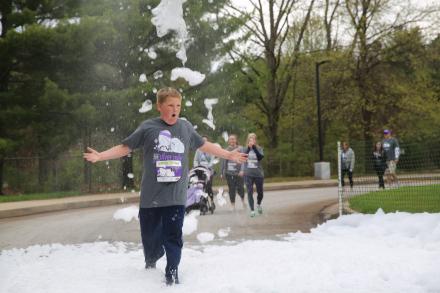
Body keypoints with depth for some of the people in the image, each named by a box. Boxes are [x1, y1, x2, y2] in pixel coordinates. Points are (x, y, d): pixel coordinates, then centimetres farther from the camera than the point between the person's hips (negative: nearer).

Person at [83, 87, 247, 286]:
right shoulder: (148, 127, -3)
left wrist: (229, 155, 22)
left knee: (173, 236, -2)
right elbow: (125, 147, 2)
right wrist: (100, 156, -9)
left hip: (176, 196, 1)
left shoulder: (186, 127, 5)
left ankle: (172, 274, 10)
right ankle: (151, 262, 39)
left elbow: (204, 146, 20)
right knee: (150, 237, 10)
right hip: (151, 196, -1)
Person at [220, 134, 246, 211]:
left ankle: (242, 200, 25)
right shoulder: (226, 150, 8)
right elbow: (223, 162, 12)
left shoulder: (240, 149, 0)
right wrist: (222, 173, 11)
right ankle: (232, 204, 14)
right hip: (229, 173, 2)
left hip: (238, 173, -2)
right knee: (231, 189, 3)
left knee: (240, 188, -4)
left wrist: (242, 170, -22)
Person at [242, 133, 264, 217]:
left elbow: (260, 157, -18)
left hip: (259, 174, 1)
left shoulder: (259, 148, 0)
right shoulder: (245, 149, 2)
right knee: (250, 192, -6)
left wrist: (254, 147, -25)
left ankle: (258, 204, 39)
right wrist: (249, 148, -29)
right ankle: (252, 210, 1)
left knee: (260, 192, 10)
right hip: (248, 174, 0)